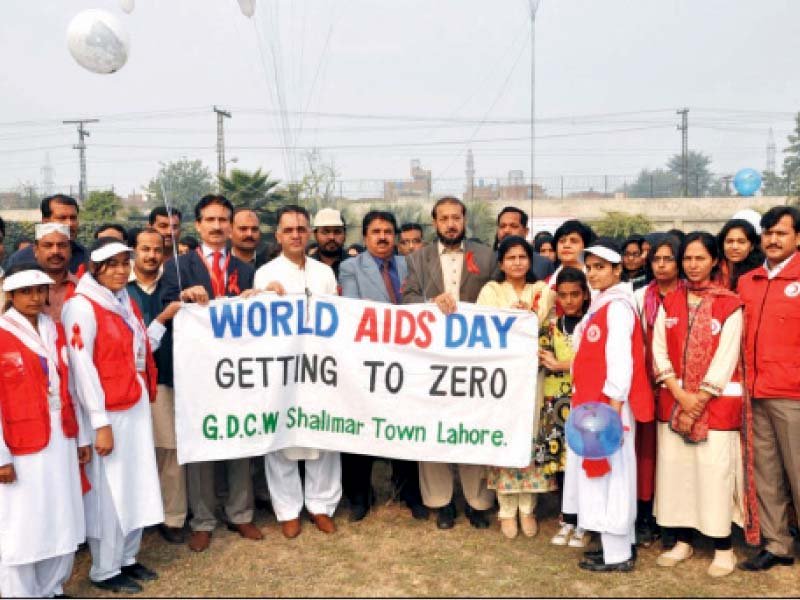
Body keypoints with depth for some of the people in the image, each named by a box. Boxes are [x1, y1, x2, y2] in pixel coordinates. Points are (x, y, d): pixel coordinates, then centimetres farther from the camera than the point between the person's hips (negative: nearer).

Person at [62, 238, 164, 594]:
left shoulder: (126, 303, 13)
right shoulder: (82, 306, -12)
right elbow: (81, 367, -17)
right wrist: (100, 422, -18)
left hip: (136, 407, 8)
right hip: (107, 411, -8)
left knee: (137, 485, 14)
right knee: (108, 492, 3)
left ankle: (127, 558, 31)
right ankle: (104, 570, 19)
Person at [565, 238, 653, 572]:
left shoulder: (617, 306, -12)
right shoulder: (600, 305, 15)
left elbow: (621, 357, -20)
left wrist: (613, 404, -24)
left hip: (608, 403, -9)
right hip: (592, 401, 9)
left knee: (609, 472, -3)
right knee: (601, 472, 14)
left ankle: (618, 555, 8)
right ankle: (619, 543, 25)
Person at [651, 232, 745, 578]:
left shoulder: (729, 304, -3)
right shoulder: (669, 303, 8)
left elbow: (725, 359, -9)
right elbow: (659, 352, 2)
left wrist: (697, 405, -12)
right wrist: (681, 396, -9)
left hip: (716, 401, -4)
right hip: (673, 400, 4)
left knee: (714, 472, -2)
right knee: (674, 468, 6)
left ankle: (724, 548, 12)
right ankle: (682, 540, 20)